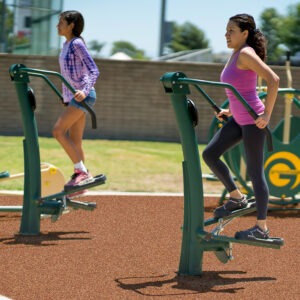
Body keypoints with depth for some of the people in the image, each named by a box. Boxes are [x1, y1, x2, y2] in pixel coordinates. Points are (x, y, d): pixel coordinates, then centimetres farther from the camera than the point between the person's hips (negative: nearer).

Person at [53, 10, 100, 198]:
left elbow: (94, 71, -18)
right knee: (74, 141, 7)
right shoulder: (67, 45, 15)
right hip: (74, 97, 9)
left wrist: (84, 91, -31)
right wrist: (67, 96, 23)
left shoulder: (77, 44, -11)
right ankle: (79, 179, 10)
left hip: (82, 96, -9)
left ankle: (82, 172, -16)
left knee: (59, 131, -17)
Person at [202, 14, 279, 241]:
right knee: (209, 155, 6)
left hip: (253, 120, -9)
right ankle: (237, 199, 19)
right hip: (239, 119, 9)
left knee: (255, 171, -3)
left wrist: (267, 114, -23)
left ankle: (262, 228, 5)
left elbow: (273, 80, -24)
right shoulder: (236, 54, 13)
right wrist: (231, 110, 19)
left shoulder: (246, 54, -15)